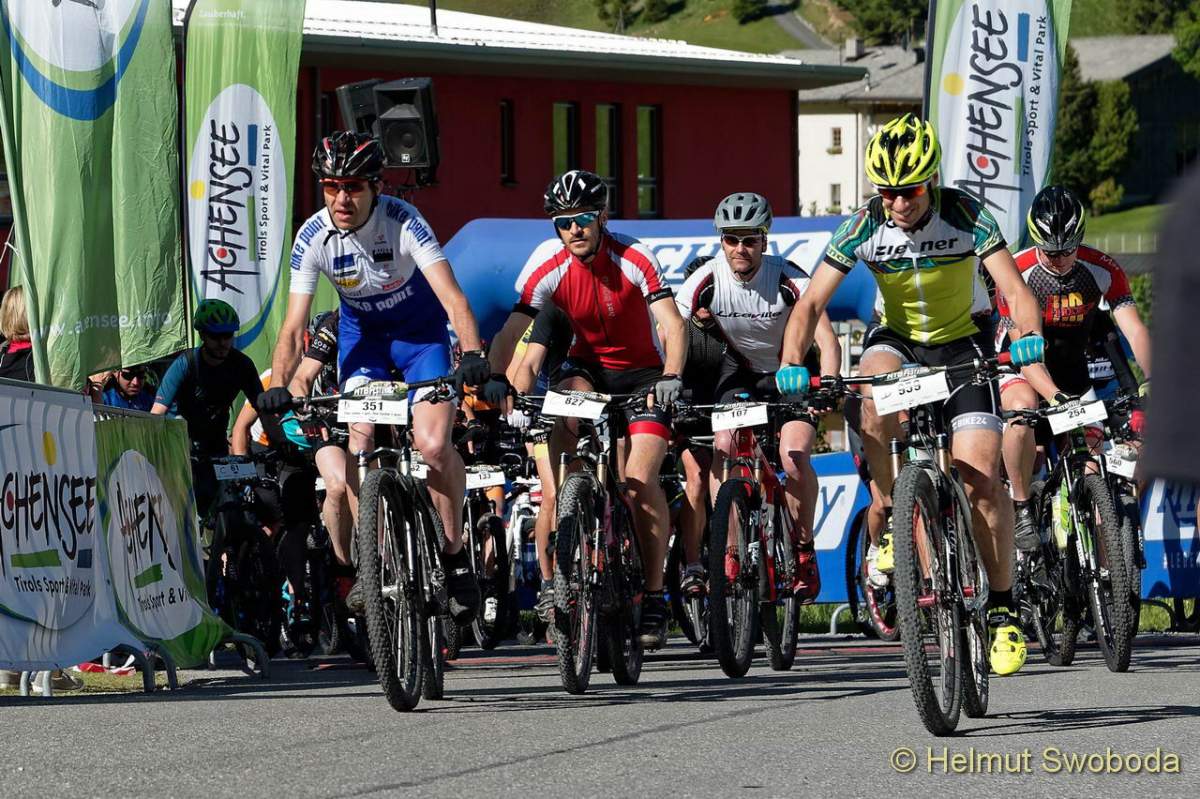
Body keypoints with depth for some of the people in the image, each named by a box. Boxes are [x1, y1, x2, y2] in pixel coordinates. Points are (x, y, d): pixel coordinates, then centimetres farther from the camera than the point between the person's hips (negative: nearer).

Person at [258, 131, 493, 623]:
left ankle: (455, 555, -1)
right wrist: (277, 387, -34)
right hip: (362, 333, 3)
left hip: (419, 329, -3)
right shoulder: (314, 237, -20)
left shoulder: (403, 222, -28)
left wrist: (473, 355, -51)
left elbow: (451, 296, -35)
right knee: (360, 442, -16)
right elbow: (294, 327, -19)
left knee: (432, 445, -20)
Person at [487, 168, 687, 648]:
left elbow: (672, 324, -29)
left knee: (640, 480, -17)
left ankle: (653, 597, -7)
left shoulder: (634, 258, -21)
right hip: (589, 365, 2)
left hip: (642, 372, -2)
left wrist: (670, 377, -47)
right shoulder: (548, 266, -15)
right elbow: (511, 331, -19)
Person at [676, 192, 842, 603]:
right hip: (741, 371, 2)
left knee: (794, 458, -23)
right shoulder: (707, 280, -21)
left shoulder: (789, 279, -26)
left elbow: (827, 340, -33)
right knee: (724, 446, -22)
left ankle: (804, 551, -3)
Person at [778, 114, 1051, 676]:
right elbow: (812, 301, -18)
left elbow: (1014, 288, -28)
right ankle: (891, 519, -14)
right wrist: (791, 362, -35)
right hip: (898, 340, 1)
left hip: (963, 343, -1)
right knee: (877, 396, -36)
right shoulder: (863, 227, -16)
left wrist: (1028, 334, -49)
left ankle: (1003, 609, -2)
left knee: (980, 478, -15)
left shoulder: (966, 217, -20)